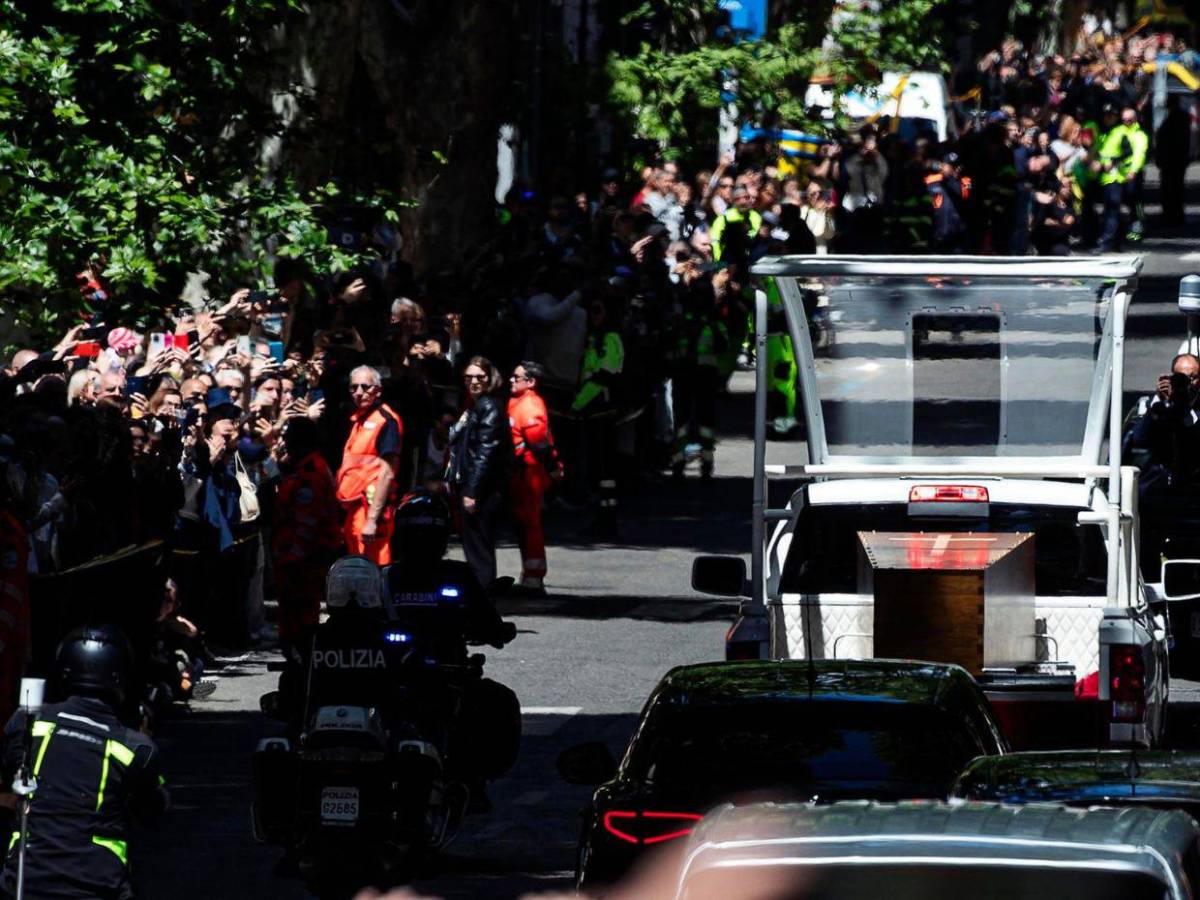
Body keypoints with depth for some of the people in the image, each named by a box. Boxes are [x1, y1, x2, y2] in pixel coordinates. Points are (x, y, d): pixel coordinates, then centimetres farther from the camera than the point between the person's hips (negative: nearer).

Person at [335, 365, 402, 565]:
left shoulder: (385, 421, -9)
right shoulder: (356, 420, 16)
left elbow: (387, 474, -15)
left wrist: (372, 519, -20)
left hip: (372, 508, -9)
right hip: (353, 509, 9)